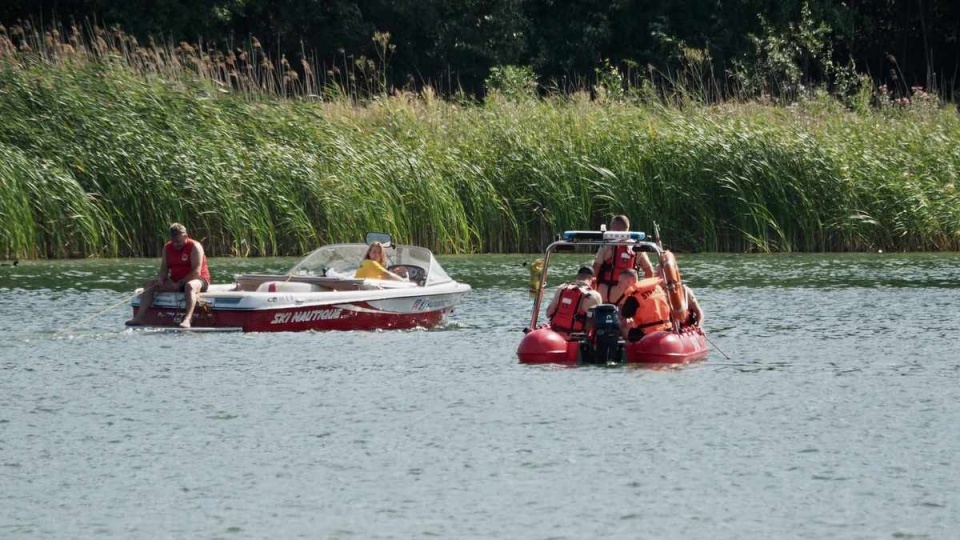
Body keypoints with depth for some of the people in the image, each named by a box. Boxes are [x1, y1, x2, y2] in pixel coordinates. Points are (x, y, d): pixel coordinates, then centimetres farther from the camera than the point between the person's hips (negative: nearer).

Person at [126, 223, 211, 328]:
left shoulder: (194, 247, -11)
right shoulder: (167, 248, 7)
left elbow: (196, 272, -19)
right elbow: (164, 269, 8)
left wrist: (179, 284, -23)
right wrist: (160, 279, -15)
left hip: (199, 280, -7)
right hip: (175, 282, 7)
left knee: (190, 286, -43)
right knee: (149, 285, -9)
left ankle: (187, 319, -62)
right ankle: (139, 318, -21)